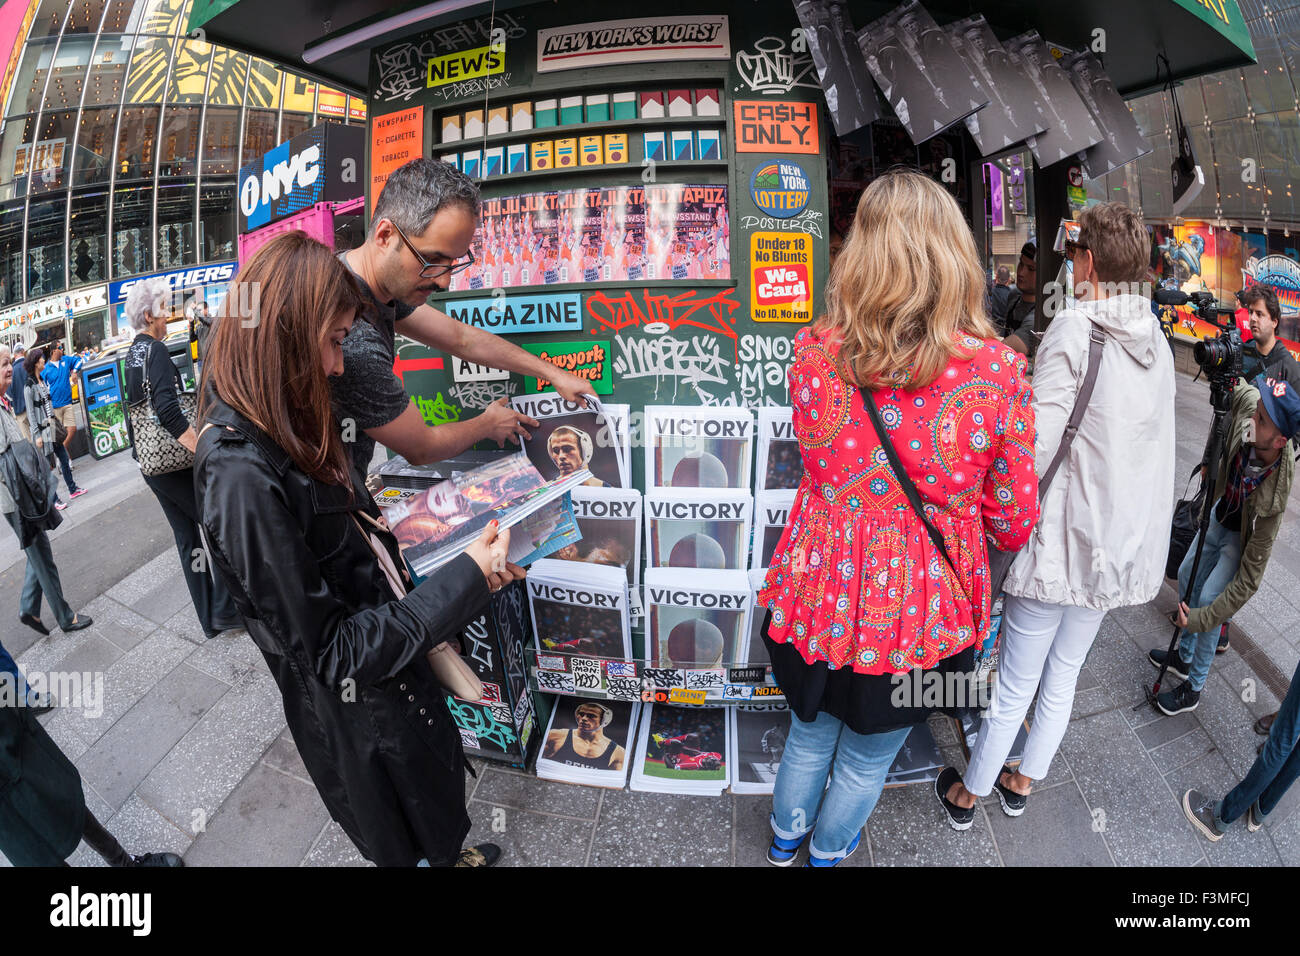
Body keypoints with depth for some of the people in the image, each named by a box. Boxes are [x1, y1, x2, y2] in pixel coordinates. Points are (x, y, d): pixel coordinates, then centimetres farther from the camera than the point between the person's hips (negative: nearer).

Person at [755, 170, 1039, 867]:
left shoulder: (813, 352, -14)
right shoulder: (998, 374, -19)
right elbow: (1014, 524, -7)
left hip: (817, 601, 2)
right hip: (918, 618, -1)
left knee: (809, 734, 29)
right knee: (866, 759, 26)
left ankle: (784, 841, 56)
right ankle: (826, 854, 54)